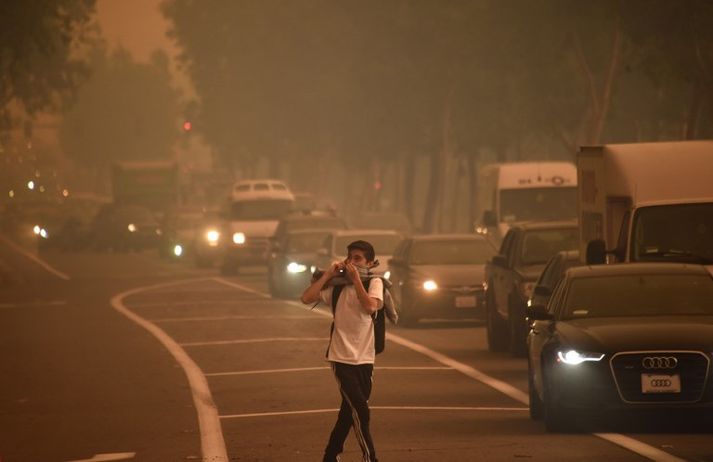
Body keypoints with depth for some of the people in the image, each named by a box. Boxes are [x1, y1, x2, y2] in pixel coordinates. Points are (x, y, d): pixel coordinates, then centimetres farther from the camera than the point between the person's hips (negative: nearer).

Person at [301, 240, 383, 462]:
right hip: (342, 358, -2)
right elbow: (307, 298, -9)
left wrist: (356, 278, -16)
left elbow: (371, 306, -20)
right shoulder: (338, 286, 2)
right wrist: (328, 274, -8)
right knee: (360, 410, -14)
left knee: (349, 412, 13)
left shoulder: (374, 283, 0)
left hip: (364, 360, 2)